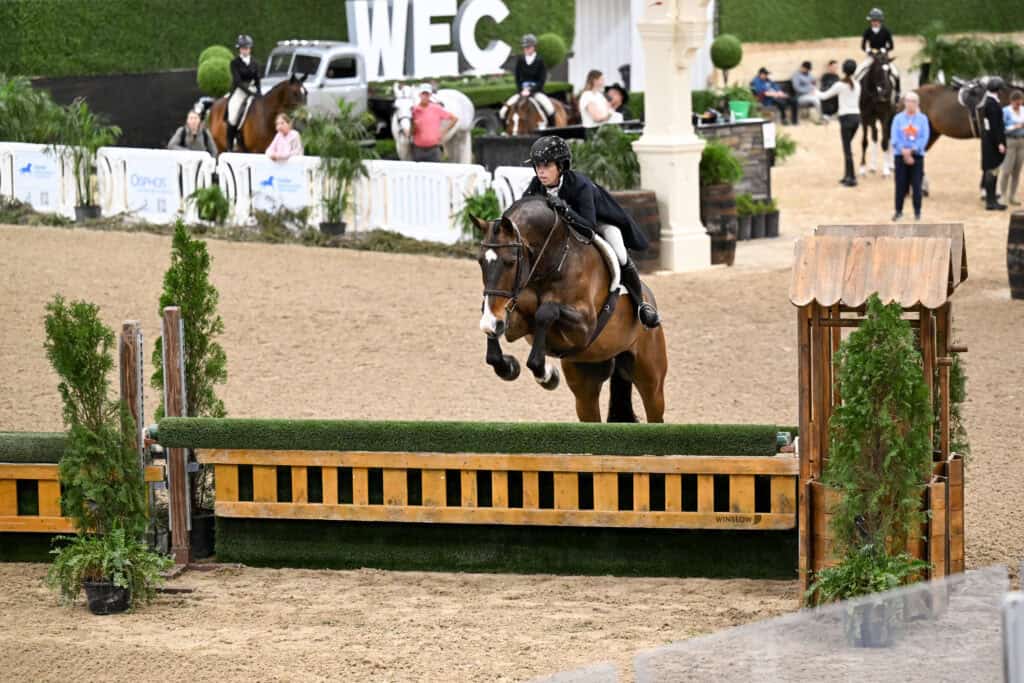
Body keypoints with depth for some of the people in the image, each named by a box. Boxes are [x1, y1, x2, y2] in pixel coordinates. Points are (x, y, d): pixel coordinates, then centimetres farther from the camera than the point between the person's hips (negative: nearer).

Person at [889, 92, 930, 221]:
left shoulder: (922, 119, 2)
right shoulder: (898, 118, 2)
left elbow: (924, 137, -5)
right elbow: (894, 137, -5)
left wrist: (912, 150, -16)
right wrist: (904, 152, -16)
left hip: (917, 155, 0)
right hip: (900, 156, 0)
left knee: (916, 184, -1)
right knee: (900, 184, 3)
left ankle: (917, 212, 8)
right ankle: (898, 211, 13)